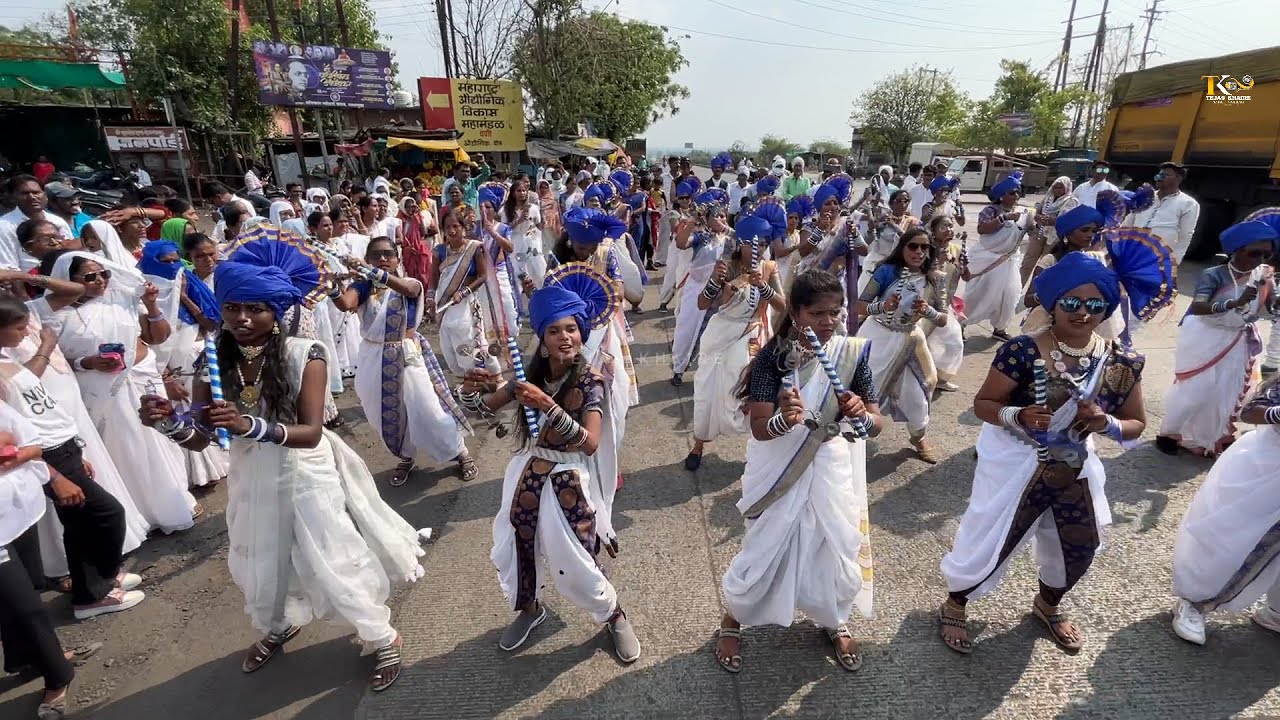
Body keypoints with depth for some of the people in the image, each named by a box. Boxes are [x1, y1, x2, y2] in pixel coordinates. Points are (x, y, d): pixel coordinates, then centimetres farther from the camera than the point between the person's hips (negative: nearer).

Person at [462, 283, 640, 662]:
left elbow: (590, 443, -27)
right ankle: (530, 608, 48)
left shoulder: (591, 379, -18)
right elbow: (485, 406, 5)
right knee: (515, 546, 17)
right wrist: (472, 388, -19)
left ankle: (615, 615, 32)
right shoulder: (531, 374, -4)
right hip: (529, 473, 5)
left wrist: (547, 405, -36)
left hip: (570, 479, -5)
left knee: (574, 562, 1)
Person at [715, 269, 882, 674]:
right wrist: (783, 420, -43)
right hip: (779, 471, -2)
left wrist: (860, 414, -31)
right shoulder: (772, 357, -17)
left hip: (832, 471, 3)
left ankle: (836, 623, 46)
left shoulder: (852, 354, -9)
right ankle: (732, 619, 36)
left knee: (839, 549, 14)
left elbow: (876, 425, -8)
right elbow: (759, 428, -21)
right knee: (764, 550, 7)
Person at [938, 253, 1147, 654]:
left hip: (1074, 468, 6)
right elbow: (983, 404, -15)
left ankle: (1048, 605, 53)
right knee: (989, 543, 5)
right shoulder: (1022, 352, -23)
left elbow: (1136, 424, 1)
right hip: (1016, 466, -5)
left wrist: (1106, 422, -21)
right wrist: (1019, 415, -34)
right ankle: (953, 607, 33)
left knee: (1081, 547, 22)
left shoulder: (1122, 363, -9)